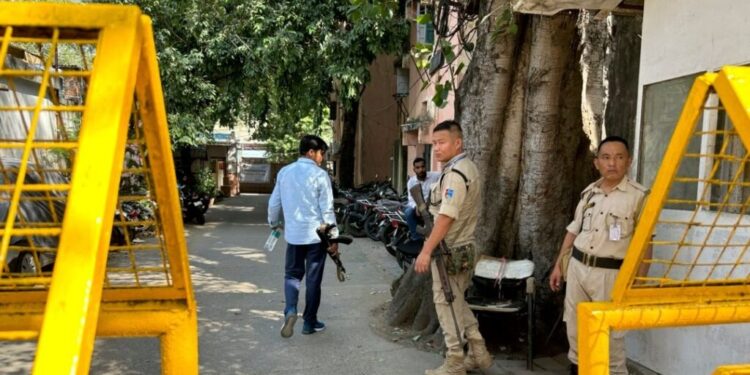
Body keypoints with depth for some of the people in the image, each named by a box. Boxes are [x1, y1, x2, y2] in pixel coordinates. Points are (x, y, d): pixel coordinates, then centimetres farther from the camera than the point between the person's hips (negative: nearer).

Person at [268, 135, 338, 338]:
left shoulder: (284, 172, 4)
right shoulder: (319, 174, -10)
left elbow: (274, 202, 10)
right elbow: (327, 209, -12)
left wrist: (274, 224, 27)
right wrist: (334, 237, -5)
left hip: (293, 234, 4)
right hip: (316, 235, -4)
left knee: (292, 274, 17)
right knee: (313, 279, 8)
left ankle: (290, 311, -5)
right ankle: (309, 322, 17)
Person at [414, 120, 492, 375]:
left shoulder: (455, 174, -19)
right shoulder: (467, 167, 14)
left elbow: (446, 217, -27)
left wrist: (426, 251, -27)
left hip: (449, 251, -10)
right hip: (462, 248, 10)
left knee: (447, 303, 0)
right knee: (456, 301, 19)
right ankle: (478, 353, 26)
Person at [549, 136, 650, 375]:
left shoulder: (638, 196, -8)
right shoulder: (589, 192, 9)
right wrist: (558, 265, 15)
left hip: (611, 273, -5)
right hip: (577, 267, 6)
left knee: (610, 333, 0)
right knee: (575, 328, 14)